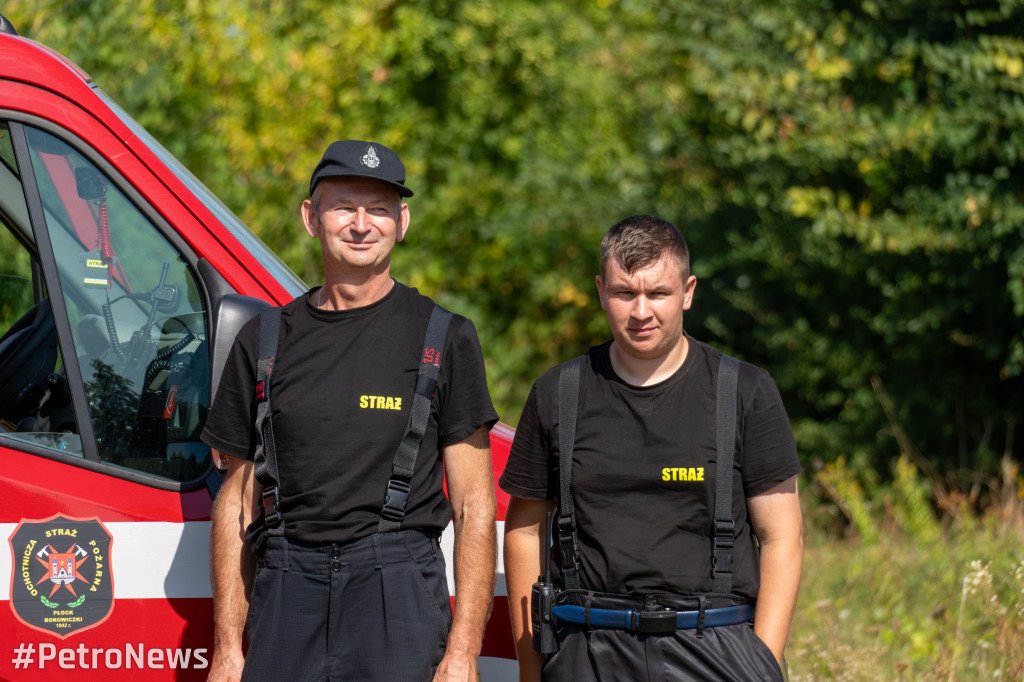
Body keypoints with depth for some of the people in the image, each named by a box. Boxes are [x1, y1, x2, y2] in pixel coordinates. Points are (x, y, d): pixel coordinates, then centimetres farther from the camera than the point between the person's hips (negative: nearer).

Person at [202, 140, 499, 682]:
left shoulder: (445, 338, 5)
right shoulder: (265, 341, 13)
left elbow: (474, 505, 1)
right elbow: (238, 500, 15)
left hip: (399, 583, -2)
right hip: (287, 582, 3)